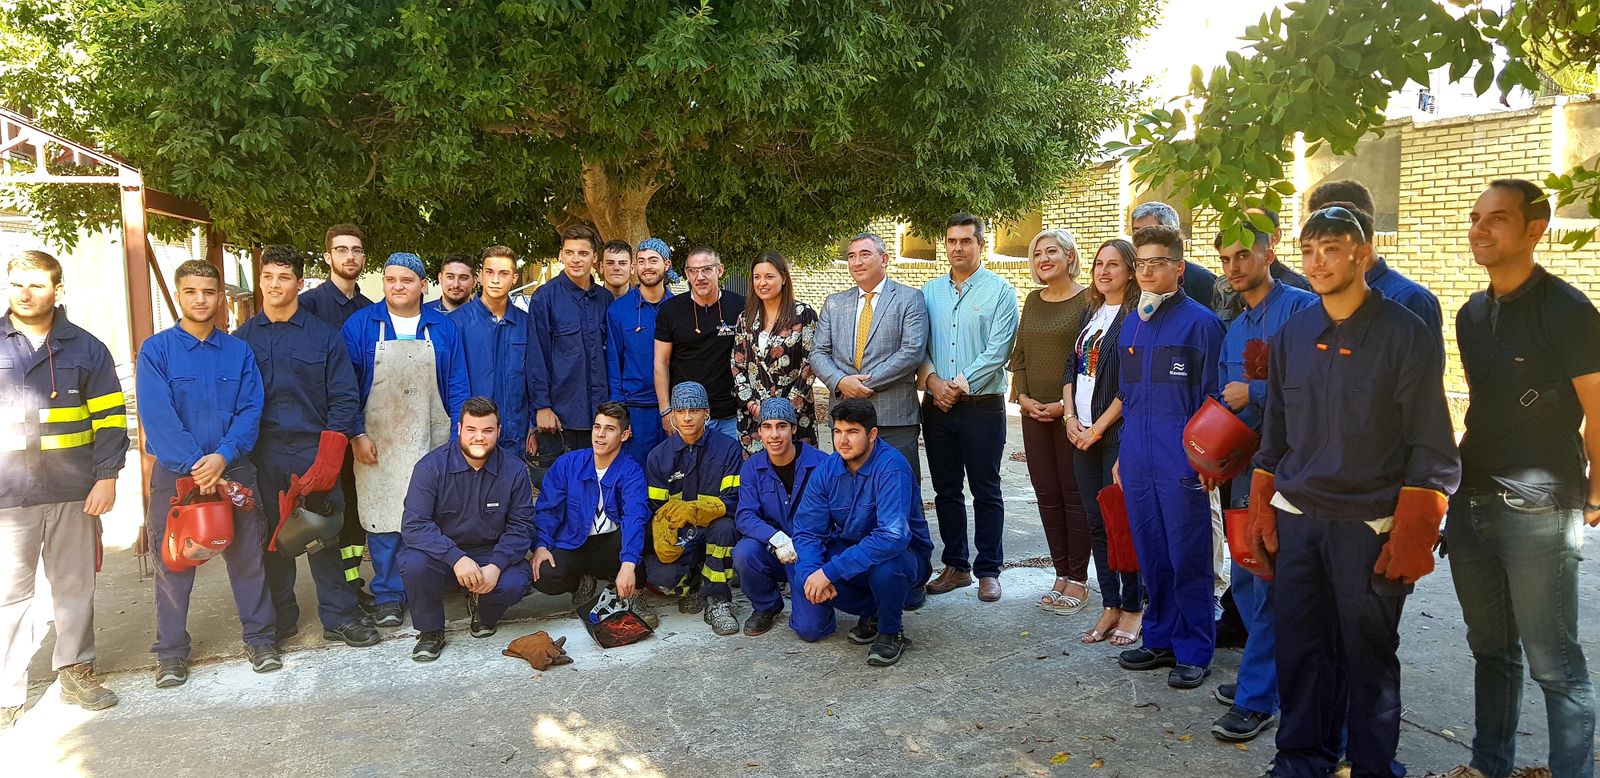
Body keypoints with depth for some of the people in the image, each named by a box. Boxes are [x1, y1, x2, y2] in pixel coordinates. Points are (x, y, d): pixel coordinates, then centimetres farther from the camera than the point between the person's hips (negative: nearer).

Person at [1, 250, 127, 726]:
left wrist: (106, 477, -4)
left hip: (75, 493, 1)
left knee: (75, 587, 9)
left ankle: (75, 671, 23)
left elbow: (110, 416, 5)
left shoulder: (86, 348, 7)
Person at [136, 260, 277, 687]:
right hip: (175, 474, -1)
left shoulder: (239, 352, 5)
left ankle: (260, 638, 18)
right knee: (173, 563, 6)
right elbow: (157, 418, -11)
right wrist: (195, 467, -19)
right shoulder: (156, 350, -2)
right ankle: (171, 652, 17)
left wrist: (222, 456, -18)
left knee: (247, 556, 6)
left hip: (234, 470, 1)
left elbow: (250, 411, -3)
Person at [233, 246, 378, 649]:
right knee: (271, 536, 7)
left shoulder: (324, 336, 3)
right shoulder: (242, 338, 8)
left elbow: (343, 399, -1)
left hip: (312, 449, -1)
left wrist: (327, 460, -9)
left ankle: (339, 616, 11)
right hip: (261, 453, 2)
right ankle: (280, 619, 20)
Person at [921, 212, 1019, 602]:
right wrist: (933, 380, -9)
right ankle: (955, 566, 22)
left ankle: (988, 570, 12)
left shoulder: (999, 290, -3)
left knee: (986, 491, 3)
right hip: (937, 406, 4)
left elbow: (998, 350, -10)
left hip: (982, 406, -4)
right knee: (946, 491, 10)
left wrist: (961, 385, -13)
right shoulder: (929, 291, 10)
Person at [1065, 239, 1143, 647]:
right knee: (1096, 522, 9)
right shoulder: (1090, 313, 14)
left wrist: (1096, 429, -12)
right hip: (1083, 434, 7)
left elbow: (1130, 386, -14)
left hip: (1117, 433, -7)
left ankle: (1133, 609, 12)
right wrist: (1071, 418, 2)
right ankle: (1110, 607, 19)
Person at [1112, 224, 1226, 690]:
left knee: (1188, 559, 2)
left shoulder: (1200, 322, -6)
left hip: (1181, 462, -6)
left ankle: (1194, 652, 15)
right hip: (1137, 460, 6)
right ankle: (1160, 639, 27)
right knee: (1150, 555, 13)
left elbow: (1212, 398, -6)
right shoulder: (1129, 325, 13)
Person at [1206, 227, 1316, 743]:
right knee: (1245, 579, 14)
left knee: (1268, 581, -4)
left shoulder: (1301, 308, -9)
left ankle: (1258, 698, 5)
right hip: (1245, 465, 8)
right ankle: (1265, 672, 30)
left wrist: (1254, 392, -15)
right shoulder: (1234, 329, 16)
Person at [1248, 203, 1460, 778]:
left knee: (1368, 652, 7)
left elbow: (1431, 448, -8)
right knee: (1299, 645, 11)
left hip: (1368, 526, -4)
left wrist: (1412, 537, -12)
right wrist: (1263, 510, 11)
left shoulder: (1405, 335, -8)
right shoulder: (1292, 334, 6)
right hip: (1296, 520, 4)